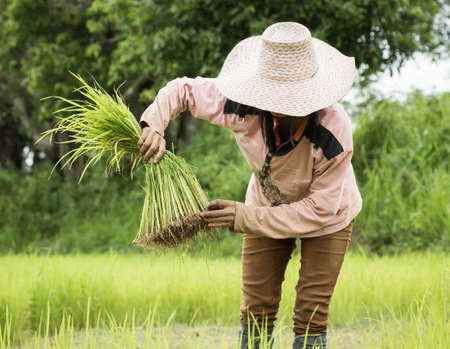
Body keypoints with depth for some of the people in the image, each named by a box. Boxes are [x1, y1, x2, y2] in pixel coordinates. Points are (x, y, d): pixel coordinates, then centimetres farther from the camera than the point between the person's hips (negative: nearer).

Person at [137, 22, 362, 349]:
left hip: (326, 219, -3)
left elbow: (320, 209, -31)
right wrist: (153, 126, -35)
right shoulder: (246, 109, -32)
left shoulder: (334, 132, -40)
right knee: (256, 313, 5)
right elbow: (183, 89, -15)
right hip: (268, 207, 3)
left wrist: (245, 218, -34)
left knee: (311, 320, -6)